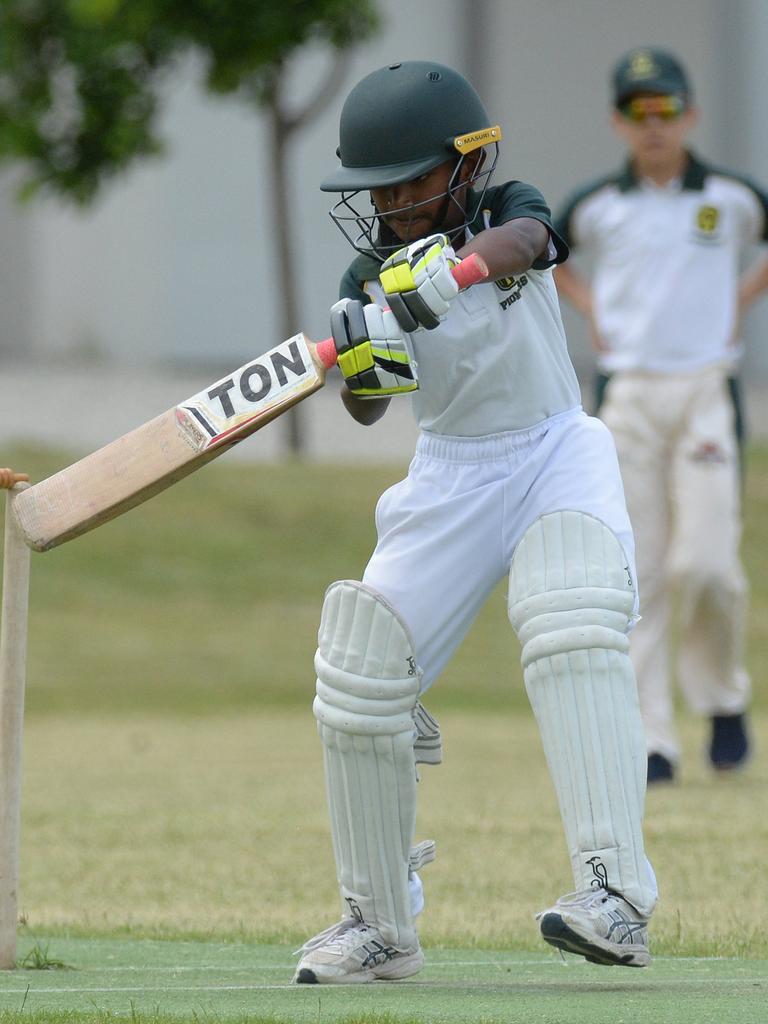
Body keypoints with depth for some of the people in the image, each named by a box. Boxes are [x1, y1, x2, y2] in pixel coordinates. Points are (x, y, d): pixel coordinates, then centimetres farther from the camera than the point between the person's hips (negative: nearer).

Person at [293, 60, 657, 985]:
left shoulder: (506, 209, -11)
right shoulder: (372, 274, -2)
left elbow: (523, 240, -35)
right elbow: (366, 409, -7)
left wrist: (450, 264, -55)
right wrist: (363, 362, -30)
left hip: (557, 455, -4)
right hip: (450, 478, 4)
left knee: (571, 630, -31)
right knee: (360, 669, -5)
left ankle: (614, 893, -39)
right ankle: (379, 926, 12)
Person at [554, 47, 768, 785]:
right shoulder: (596, 206, 4)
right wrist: (588, 306, 9)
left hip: (707, 390, -1)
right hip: (628, 395, 1)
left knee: (705, 562, -13)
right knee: (636, 572, -2)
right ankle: (650, 742, 0)